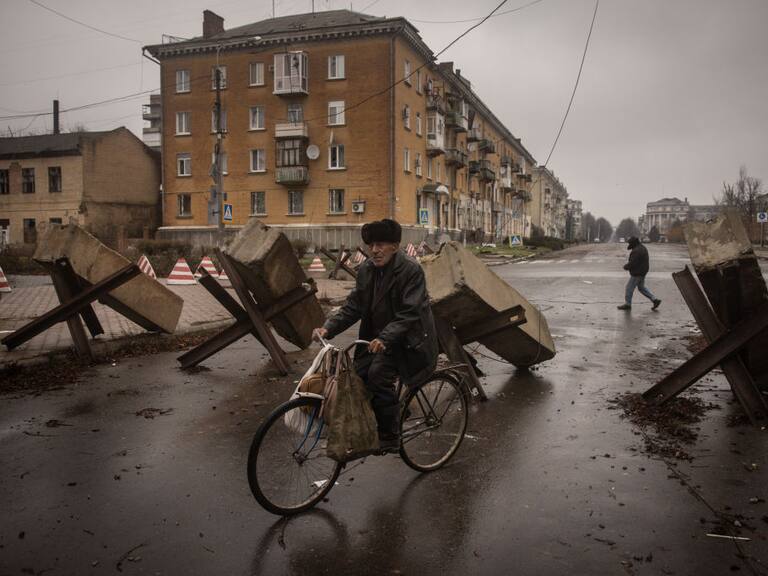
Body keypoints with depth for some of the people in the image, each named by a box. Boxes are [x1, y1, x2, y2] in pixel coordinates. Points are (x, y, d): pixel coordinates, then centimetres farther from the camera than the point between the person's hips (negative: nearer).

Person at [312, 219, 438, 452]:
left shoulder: (411, 270, -16)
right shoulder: (366, 270, 3)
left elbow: (409, 314, -24)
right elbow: (352, 307, 3)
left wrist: (384, 339, -36)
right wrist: (328, 328, -13)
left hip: (407, 340, -7)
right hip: (377, 338, 7)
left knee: (378, 375, -26)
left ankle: (390, 439, -10)